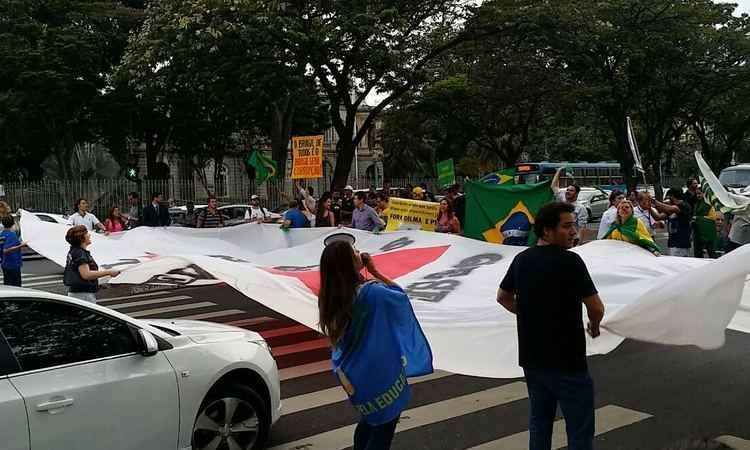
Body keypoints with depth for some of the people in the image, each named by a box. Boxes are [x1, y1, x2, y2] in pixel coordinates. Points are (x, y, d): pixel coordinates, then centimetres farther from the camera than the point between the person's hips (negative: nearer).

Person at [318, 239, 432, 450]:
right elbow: (401, 297, -12)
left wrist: (360, 269, -3)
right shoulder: (370, 292, -29)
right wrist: (374, 271, -9)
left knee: (372, 418, 30)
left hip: (351, 372, 7)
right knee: (385, 423, 14)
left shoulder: (331, 296, -9)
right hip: (379, 372, -7)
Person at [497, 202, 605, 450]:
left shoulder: (521, 259, 2)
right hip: (567, 360, -7)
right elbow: (597, 309, -16)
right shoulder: (570, 261, -18)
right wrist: (594, 326, 5)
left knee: (539, 421, 20)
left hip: (532, 357, 7)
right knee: (579, 429, 5)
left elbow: (503, 297, 15)